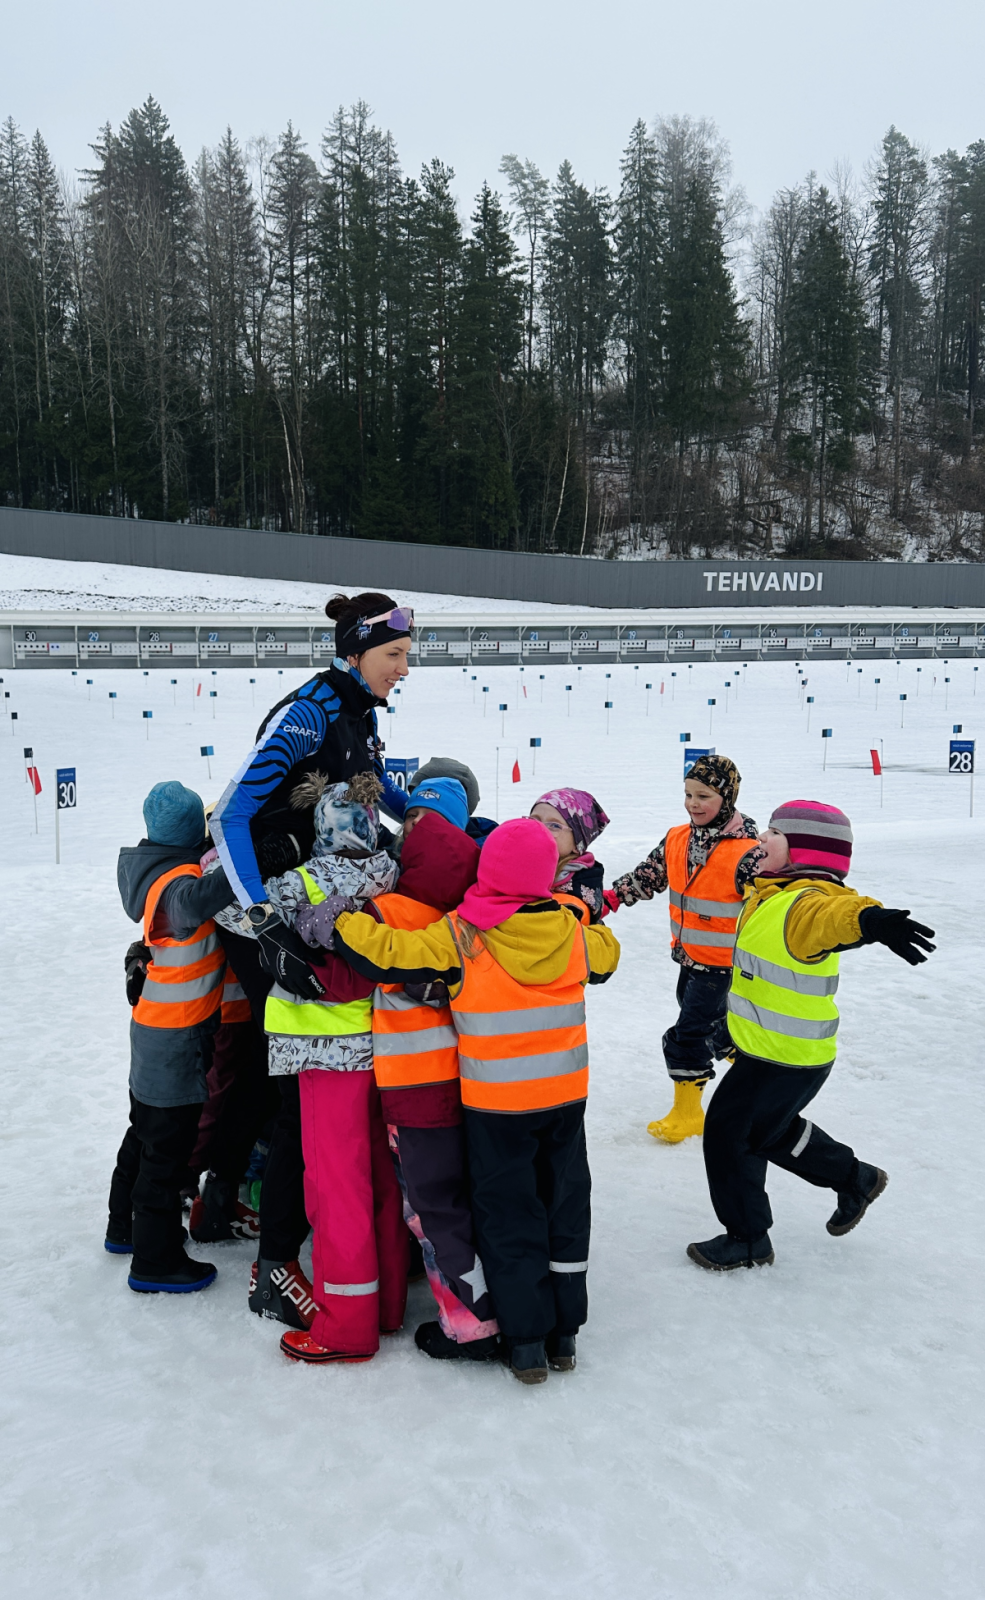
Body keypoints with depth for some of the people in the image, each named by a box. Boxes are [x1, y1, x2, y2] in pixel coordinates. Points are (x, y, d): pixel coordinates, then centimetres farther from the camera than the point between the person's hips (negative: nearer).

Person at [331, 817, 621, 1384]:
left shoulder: (459, 938, -17)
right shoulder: (571, 930, -5)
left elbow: (385, 954, -19)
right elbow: (605, 956, 15)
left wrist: (339, 916, -7)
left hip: (496, 1105, -3)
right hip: (566, 1096, 4)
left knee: (508, 1214, 10)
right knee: (565, 1204, 17)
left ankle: (527, 1340, 16)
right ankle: (565, 1334, 27)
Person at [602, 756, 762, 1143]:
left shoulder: (746, 854, -22)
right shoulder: (676, 840, -1)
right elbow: (648, 877, 10)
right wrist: (610, 897, -1)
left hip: (724, 963, -7)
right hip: (690, 956, 7)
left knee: (688, 1035, -4)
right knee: (715, 1022, 24)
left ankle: (687, 1113, 14)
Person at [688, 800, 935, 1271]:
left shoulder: (807, 902, -27)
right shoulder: (771, 894, 5)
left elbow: (835, 913, -52)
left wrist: (870, 919, -73)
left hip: (786, 1061, -10)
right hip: (764, 1048, 10)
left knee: (728, 1131, 2)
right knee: (770, 1129, 26)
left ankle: (748, 1241, 20)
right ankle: (855, 1178, 43)